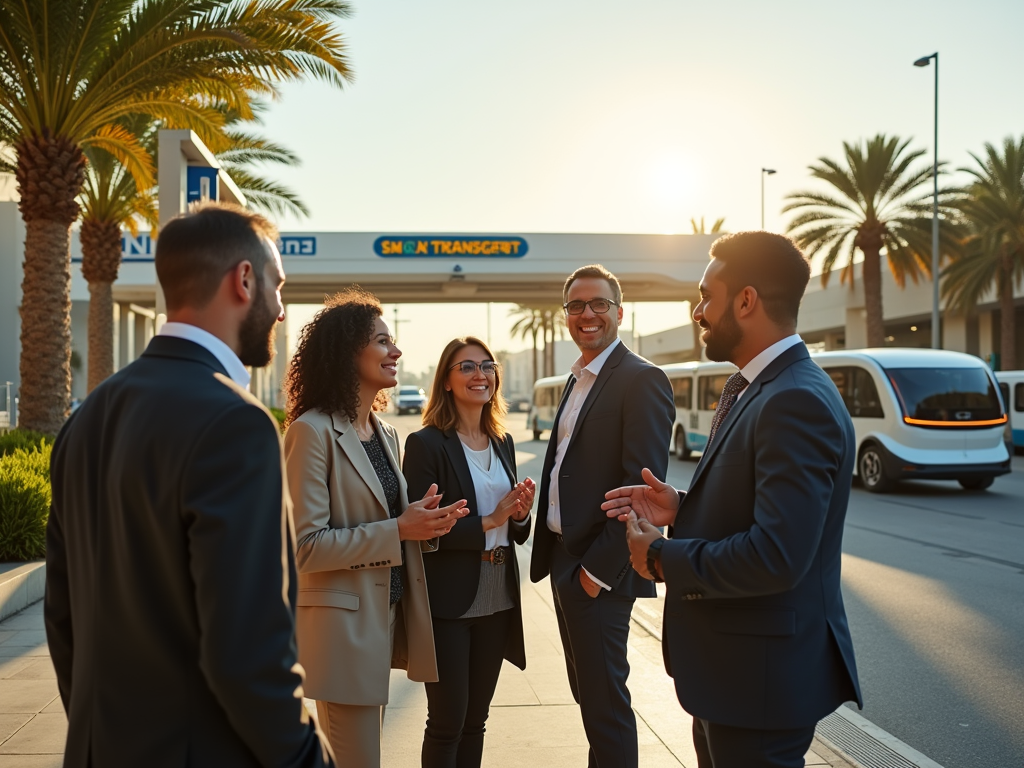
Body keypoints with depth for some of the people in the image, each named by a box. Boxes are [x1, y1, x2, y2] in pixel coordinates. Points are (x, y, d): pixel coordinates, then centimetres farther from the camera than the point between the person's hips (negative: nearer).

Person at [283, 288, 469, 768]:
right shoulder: (312, 432, -15)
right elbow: (306, 546, -19)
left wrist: (423, 522, -2)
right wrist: (397, 531, -20)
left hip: (388, 615, 8)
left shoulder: (385, 433, 11)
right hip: (344, 623, -8)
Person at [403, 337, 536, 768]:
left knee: (475, 720, 17)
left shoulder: (503, 442, 10)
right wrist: (488, 522, -18)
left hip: (497, 601, 6)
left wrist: (520, 514, -6)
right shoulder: (426, 443, -11)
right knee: (447, 722, 5)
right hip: (448, 603, -6)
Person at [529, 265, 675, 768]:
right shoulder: (577, 381, 14)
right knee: (587, 691, 19)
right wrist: (549, 553, 11)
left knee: (604, 699, 2)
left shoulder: (641, 380, -14)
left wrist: (600, 570, -20)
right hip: (564, 559, 9)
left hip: (599, 569, -9)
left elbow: (642, 489, -20)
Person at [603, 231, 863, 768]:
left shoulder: (797, 402, -25)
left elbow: (776, 555, -31)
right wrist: (679, 508, 0)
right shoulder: (750, 387, 8)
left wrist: (662, 558, -18)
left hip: (762, 676, -10)